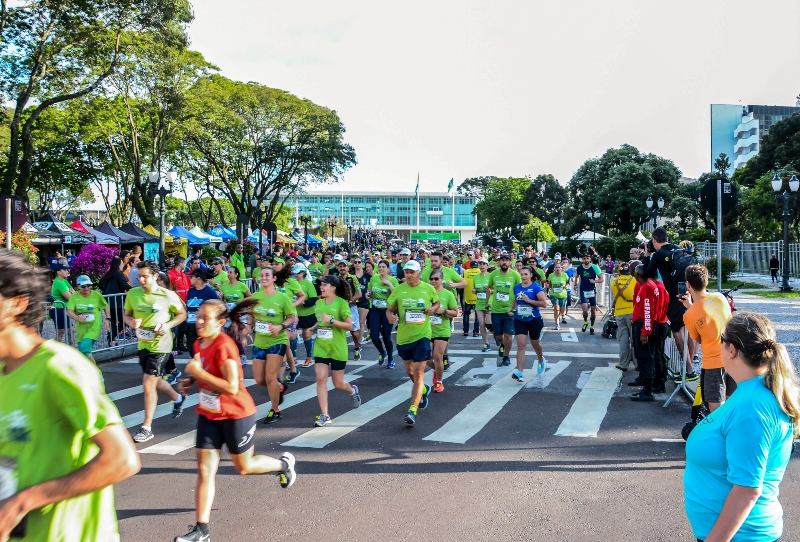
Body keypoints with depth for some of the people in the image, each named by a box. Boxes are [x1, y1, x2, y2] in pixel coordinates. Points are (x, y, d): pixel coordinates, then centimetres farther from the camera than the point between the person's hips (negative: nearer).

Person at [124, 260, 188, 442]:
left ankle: (147, 428, 5)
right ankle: (177, 398, 52)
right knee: (155, 382, 22)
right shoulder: (133, 293, -2)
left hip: (160, 345, -6)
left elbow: (182, 314, -2)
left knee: (148, 385, -8)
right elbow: (127, 315, 10)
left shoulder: (168, 295, -13)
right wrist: (132, 322, -14)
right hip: (142, 344, 6)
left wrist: (168, 325, -18)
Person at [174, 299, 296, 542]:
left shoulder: (224, 346, -25)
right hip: (208, 414, 7)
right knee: (205, 470, 2)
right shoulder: (199, 344, 1)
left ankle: (284, 463, 39)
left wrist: (197, 371, -31)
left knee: (244, 467, 12)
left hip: (235, 415, -7)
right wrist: (190, 380, 0)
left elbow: (232, 387, -31)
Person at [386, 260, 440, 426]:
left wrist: (433, 308, -7)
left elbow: (437, 302, 15)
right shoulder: (398, 290, -3)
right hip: (403, 336, 3)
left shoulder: (428, 289, -3)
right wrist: (390, 316, -19)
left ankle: (412, 410, -10)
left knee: (418, 373, -10)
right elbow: (389, 309, 3)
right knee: (410, 372, 20)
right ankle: (423, 390, 51)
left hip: (422, 335, -3)